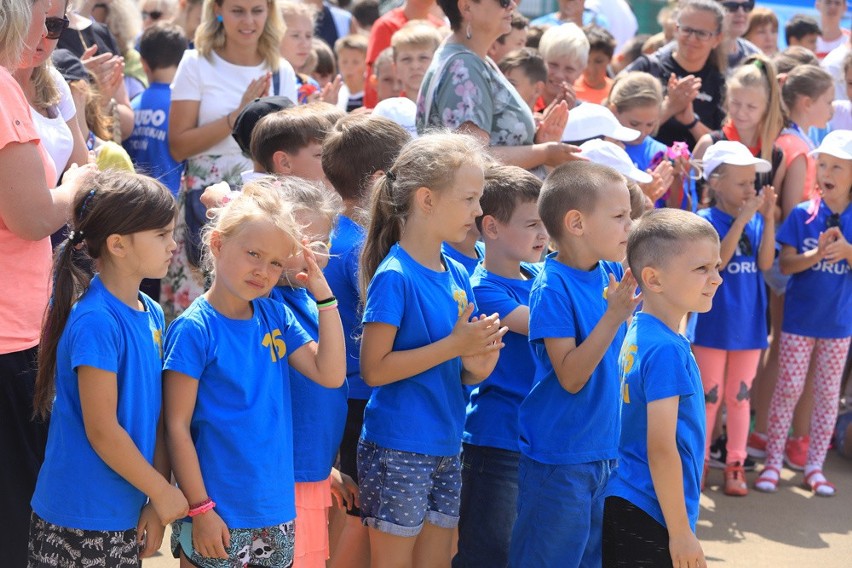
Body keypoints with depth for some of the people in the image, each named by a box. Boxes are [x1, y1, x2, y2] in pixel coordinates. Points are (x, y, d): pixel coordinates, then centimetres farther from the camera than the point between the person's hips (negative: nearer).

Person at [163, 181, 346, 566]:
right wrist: (200, 508, -14)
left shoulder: (276, 316, 6)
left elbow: (330, 375, 1)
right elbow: (177, 426, -12)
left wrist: (324, 296, -3)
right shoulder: (194, 329, -11)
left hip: (276, 508, 6)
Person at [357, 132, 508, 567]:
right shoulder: (394, 277, -15)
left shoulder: (457, 275, 8)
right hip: (397, 450, -7)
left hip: (446, 447, 8)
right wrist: (454, 344, -21)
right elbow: (374, 369, -19)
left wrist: (478, 366, -7)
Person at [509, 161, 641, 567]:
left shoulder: (612, 273, 1)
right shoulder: (551, 287, -18)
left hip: (605, 449, 7)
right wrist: (614, 315, -28)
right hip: (559, 456, -7)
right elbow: (570, 377, -21)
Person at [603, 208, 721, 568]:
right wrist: (681, 534, -16)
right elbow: (661, 448, -21)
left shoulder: (638, 333, 8)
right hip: (649, 523, -9)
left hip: (623, 508, 9)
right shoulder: (666, 349, -19)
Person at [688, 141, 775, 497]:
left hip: (747, 323, 3)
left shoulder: (757, 221, 1)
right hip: (713, 322, -3)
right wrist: (742, 218, -26)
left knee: (739, 396, 11)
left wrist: (768, 217, -17)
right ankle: (699, 462, 19)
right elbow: (718, 260, -22)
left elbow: (764, 263, -9)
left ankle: (736, 464, 19)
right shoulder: (706, 220, -10)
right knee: (709, 395, 7)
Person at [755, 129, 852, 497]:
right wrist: (816, 255, -24)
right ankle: (773, 462, 12)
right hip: (800, 318, -1)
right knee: (788, 388, 3)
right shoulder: (803, 214, -6)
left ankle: (814, 466, 20)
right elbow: (785, 263, -8)